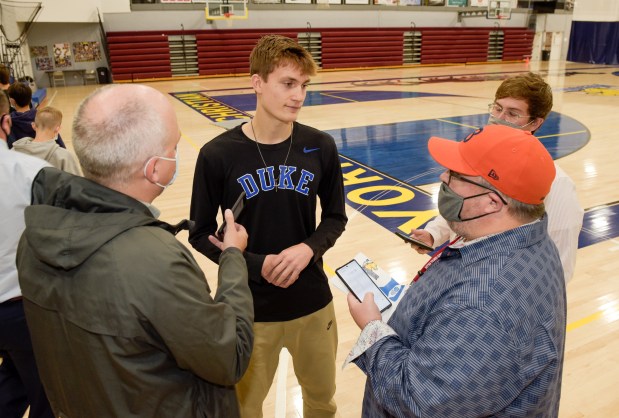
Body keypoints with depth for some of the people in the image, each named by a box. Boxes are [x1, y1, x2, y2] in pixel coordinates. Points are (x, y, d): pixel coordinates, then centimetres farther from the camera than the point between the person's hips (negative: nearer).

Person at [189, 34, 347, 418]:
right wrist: (256, 265, -20)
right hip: (249, 308, -1)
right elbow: (201, 234, -5)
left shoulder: (321, 147, -7)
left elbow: (335, 217, 3)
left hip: (312, 301, 2)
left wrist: (309, 249, -18)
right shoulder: (218, 155, -13)